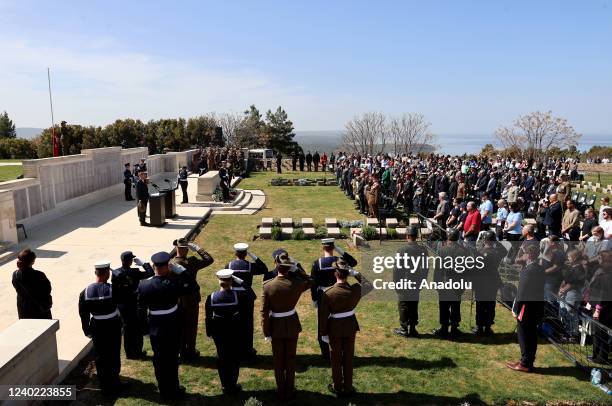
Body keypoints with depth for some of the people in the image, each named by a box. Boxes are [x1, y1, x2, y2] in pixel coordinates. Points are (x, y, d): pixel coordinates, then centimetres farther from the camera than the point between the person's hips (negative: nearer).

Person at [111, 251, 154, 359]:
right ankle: (137, 353, 16)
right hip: (131, 304, -5)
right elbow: (150, 272, -15)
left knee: (127, 328, 18)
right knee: (137, 328, 9)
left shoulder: (115, 273, -6)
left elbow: (113, 289, -1)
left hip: (120, 304, 6)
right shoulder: (134, 272, -21)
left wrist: (115, 302, 10)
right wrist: (143, 263, -5)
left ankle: (129, 352, 27)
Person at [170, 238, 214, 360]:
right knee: (191, 327, 13)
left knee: (180, 327, 18)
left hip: (177, 301, 4)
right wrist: (198, 249, -11)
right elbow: (209, 259, -15)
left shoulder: (171, 263, -9)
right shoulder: (191, 262, -23)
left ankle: (182, 352, 31)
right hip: (191, 301, -4)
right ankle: (190, 352, 24)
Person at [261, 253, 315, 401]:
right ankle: (290, 391, 29)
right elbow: (311, 281, 6)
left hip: (276, 326, 0)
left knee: (278, 360, 16)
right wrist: (297, 269, -1)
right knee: (290, 359, 16)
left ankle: (281, 392, 29)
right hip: (292, 325, 0)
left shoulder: (268, 286, -17)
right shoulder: (296, 284, -17)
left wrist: (266, 332, -4)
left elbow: (264, 312, -13)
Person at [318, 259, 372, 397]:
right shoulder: (356, 289, -17)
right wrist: (356, 274, 0)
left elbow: (323, 315, -15)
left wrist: (323, 333, -3)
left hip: (335, 328, -2)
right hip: (350, 326, 2)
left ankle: (337, 387, 31)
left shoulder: (328, 292, -23)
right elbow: (369, 285, 6)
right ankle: (348, 387, 32)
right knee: (348, 357, 18)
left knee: (336, 358, 17)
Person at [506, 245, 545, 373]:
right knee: (531, 335, 14)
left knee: (524, 335, 1)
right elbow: (540, 289, 11)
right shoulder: (541, 269, 7)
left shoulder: (528, 270, -19)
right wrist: (539, 307, 17)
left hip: (527, 307, -8)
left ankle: (525, 364, 7)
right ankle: (529, 362, 23)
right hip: (537, 307, 8)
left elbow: (522, 291, -19)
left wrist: (516, 309, -13)